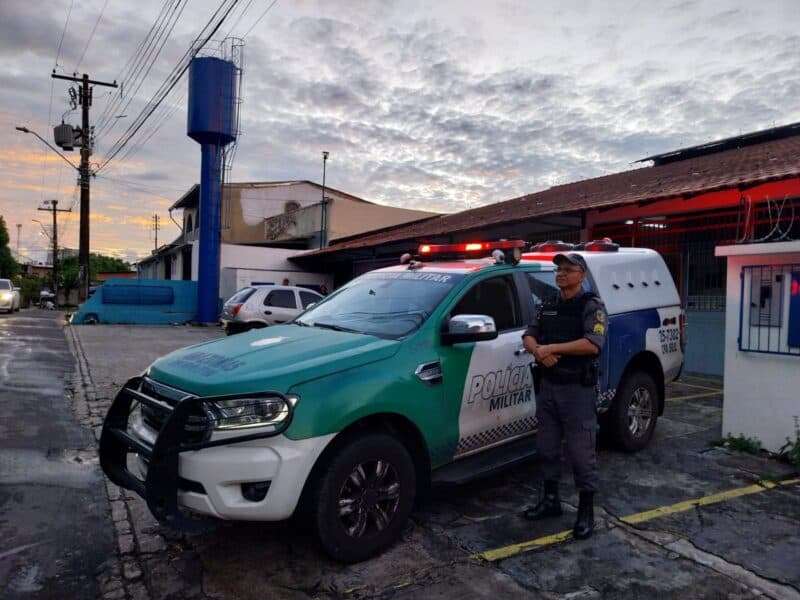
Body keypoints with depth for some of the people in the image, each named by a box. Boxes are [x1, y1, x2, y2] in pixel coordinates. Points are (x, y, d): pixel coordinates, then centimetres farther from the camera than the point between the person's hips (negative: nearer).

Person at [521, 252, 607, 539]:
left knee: (581, 451, 1)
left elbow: (593, 344, -22)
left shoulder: (591, 305, -9)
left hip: (578, 389, -6)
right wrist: (538, 351, -12)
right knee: (546, 447, 15)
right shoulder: (547, 305, 12)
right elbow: (528, 335, 10)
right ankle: (550, 500, 30)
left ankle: (586, 511, 15)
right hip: (548, 386, 7)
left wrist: (553, 348, -18)